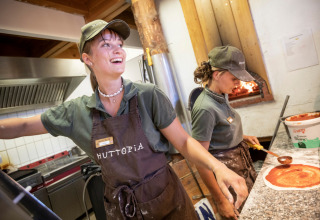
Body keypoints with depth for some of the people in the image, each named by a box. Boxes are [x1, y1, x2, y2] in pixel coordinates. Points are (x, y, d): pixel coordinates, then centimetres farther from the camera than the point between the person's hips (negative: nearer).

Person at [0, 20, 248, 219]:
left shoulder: (149, 96, -15)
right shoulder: (76, 111, -7)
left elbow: (184, 142, -13)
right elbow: (24, 126, 6)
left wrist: (218, 166, -29)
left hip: (167, 200, -1)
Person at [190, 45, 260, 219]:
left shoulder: (222, 95, -3)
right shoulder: (205, 108, -28)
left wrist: (242, 137, 2)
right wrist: (221, 201, -18)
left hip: (242, 159, 8)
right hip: (227, 167, -8)